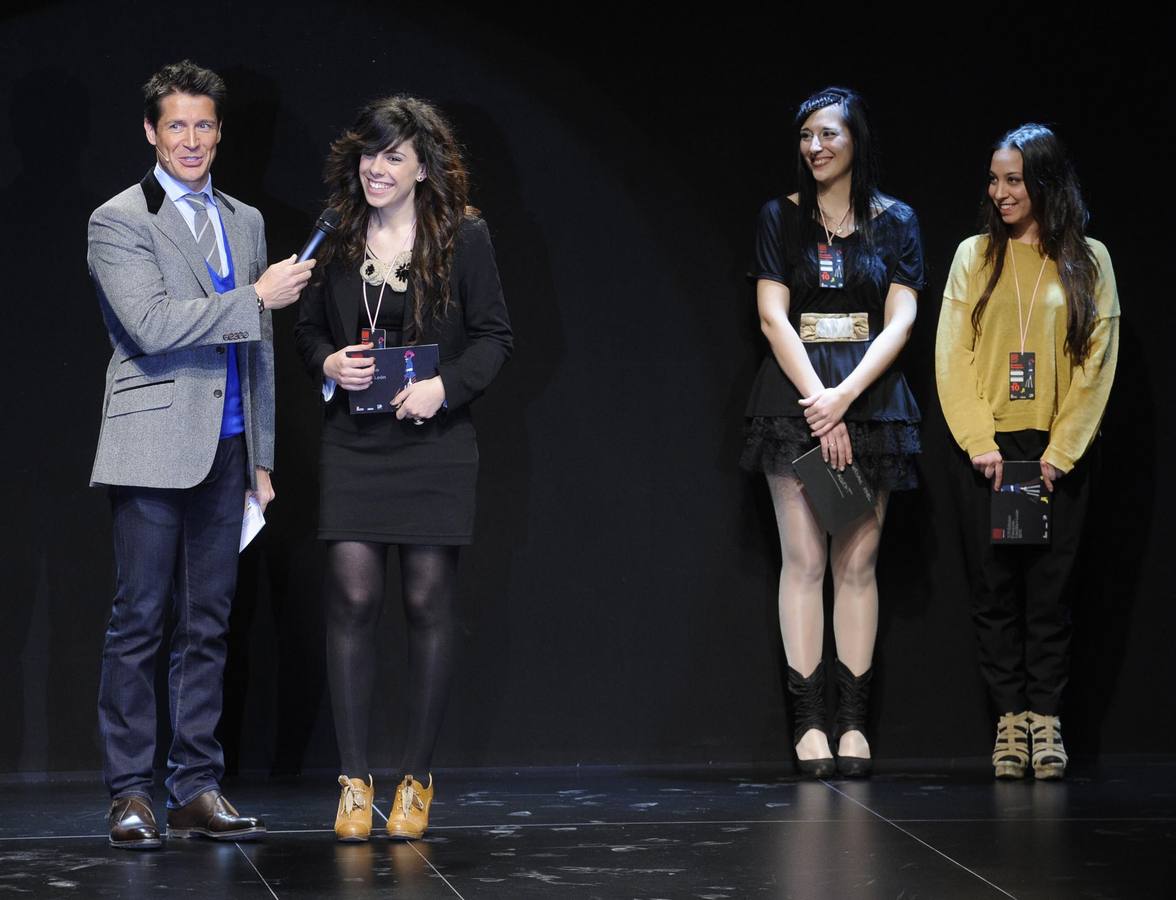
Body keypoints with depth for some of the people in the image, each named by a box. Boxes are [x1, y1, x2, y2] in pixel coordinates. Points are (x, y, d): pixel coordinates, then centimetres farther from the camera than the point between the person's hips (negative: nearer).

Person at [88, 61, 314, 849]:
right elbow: (151, 325, -16)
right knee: (139, 621, -3)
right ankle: (130, 793, 2)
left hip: (227, 452, 6)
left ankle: (198, 789, 11)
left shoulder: (246, 222, 17)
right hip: (154, 449, -5)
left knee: (207, 624, 7)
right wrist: (256, 296, -14)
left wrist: (261, 456, 17)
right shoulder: (119, 221, -2)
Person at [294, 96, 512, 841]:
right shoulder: (337, 240, 8)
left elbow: (495, 336, 0)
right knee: (353, 599, -5)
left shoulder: (464, 237, 0)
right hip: (353, 442, 2)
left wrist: (445, 387, -15)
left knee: (429, 604, 2)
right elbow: (310, 328, 16)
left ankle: (418, 780, 14)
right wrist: (329, 363, -5)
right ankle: (355, 781, 2)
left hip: (434, 442, -2)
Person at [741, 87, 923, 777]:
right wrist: (819, 401, -12)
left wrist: (844, 396, -13)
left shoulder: (895, 221, 8)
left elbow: (900, 320, -1)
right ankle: (809, 720, -5)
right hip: (796, 398, 0)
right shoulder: (781, 219, 8)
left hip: (870, 398, 0)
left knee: (858, 562, -1)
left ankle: (854, 721, 0)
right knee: (804, 559, -5)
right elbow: (773, 316, -1)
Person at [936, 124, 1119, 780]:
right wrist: (979, 444, -9)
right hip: (987, 449, 1)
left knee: (1050, 587, -1)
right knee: (995, 587, 0)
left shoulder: (1088, 259, 4)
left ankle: (1046, 717, 5)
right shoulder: (975, 256, 7)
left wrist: (1060, 452, -8)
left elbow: (1098, 362, 0)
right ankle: (1011, 718, 6)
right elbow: (952, 356, 1)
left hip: (1058, 450, -1)